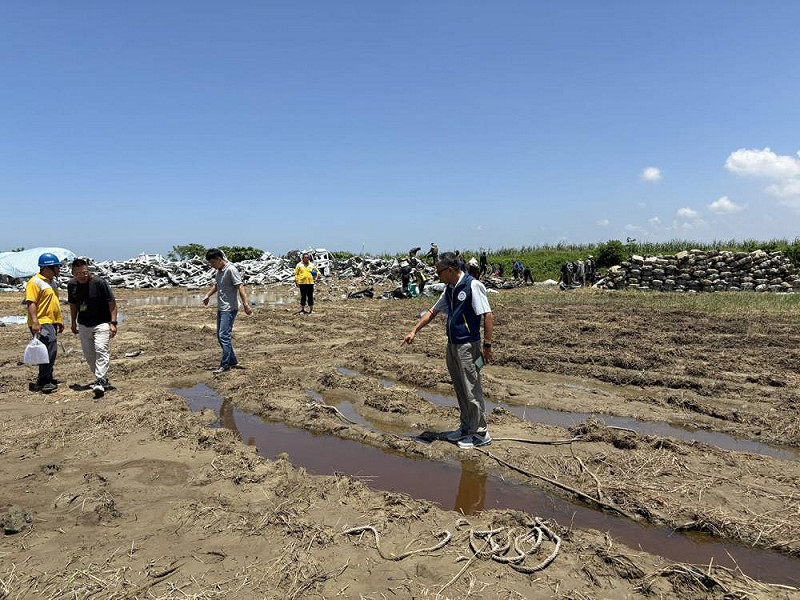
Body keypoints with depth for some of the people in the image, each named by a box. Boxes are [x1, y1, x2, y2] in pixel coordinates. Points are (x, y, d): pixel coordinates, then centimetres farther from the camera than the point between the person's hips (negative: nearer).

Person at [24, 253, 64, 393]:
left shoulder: (53, 281, 18)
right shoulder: (35, 282, -12)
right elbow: (31, 303, -20)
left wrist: (60, 320, 25)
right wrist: (34, 322, -28)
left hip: (52, 322, 10)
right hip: (42, 323, -10)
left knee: (51, 352, 14)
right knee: (50, 350, -16)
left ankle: (47, 379, 24)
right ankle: (42, 382, -10)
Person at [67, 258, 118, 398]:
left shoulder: (99, 282, -15)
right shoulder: (71, 285, 2)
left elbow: (111, 302, -11)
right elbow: (73, 304, 18)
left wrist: (113, 322, -16)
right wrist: (73, 322, 20)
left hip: (102, 323, -6)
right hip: (83, 325, 6)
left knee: (101, 349, -20)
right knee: (88, 354, 10)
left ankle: (100, 382, -24)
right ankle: (103, 378, 26)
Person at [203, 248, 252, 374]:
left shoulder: (231, 270, -15)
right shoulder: (219, 271, 13)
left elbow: (240, 287, -20)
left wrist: (246, 305, -26)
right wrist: (207, 295, 18)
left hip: (229, 309, -10)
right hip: (221, 308, 10)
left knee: (224, 336, -11)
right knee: (220, 336, 11)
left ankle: (225, 365, -5)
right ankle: (233, 362, 19)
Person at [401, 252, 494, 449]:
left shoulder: (473, 286, -15)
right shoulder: (449, 289, 11)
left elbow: (488, 315, -18)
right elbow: (432, 312, 19)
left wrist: (487, 345, -20)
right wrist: (414, 331, 14)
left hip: (468, 346, -8)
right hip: (452, 345, 8)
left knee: (472, 391, -2)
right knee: (460, 390, 15)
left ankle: (481, 434, 10)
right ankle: (466, 428, 27)